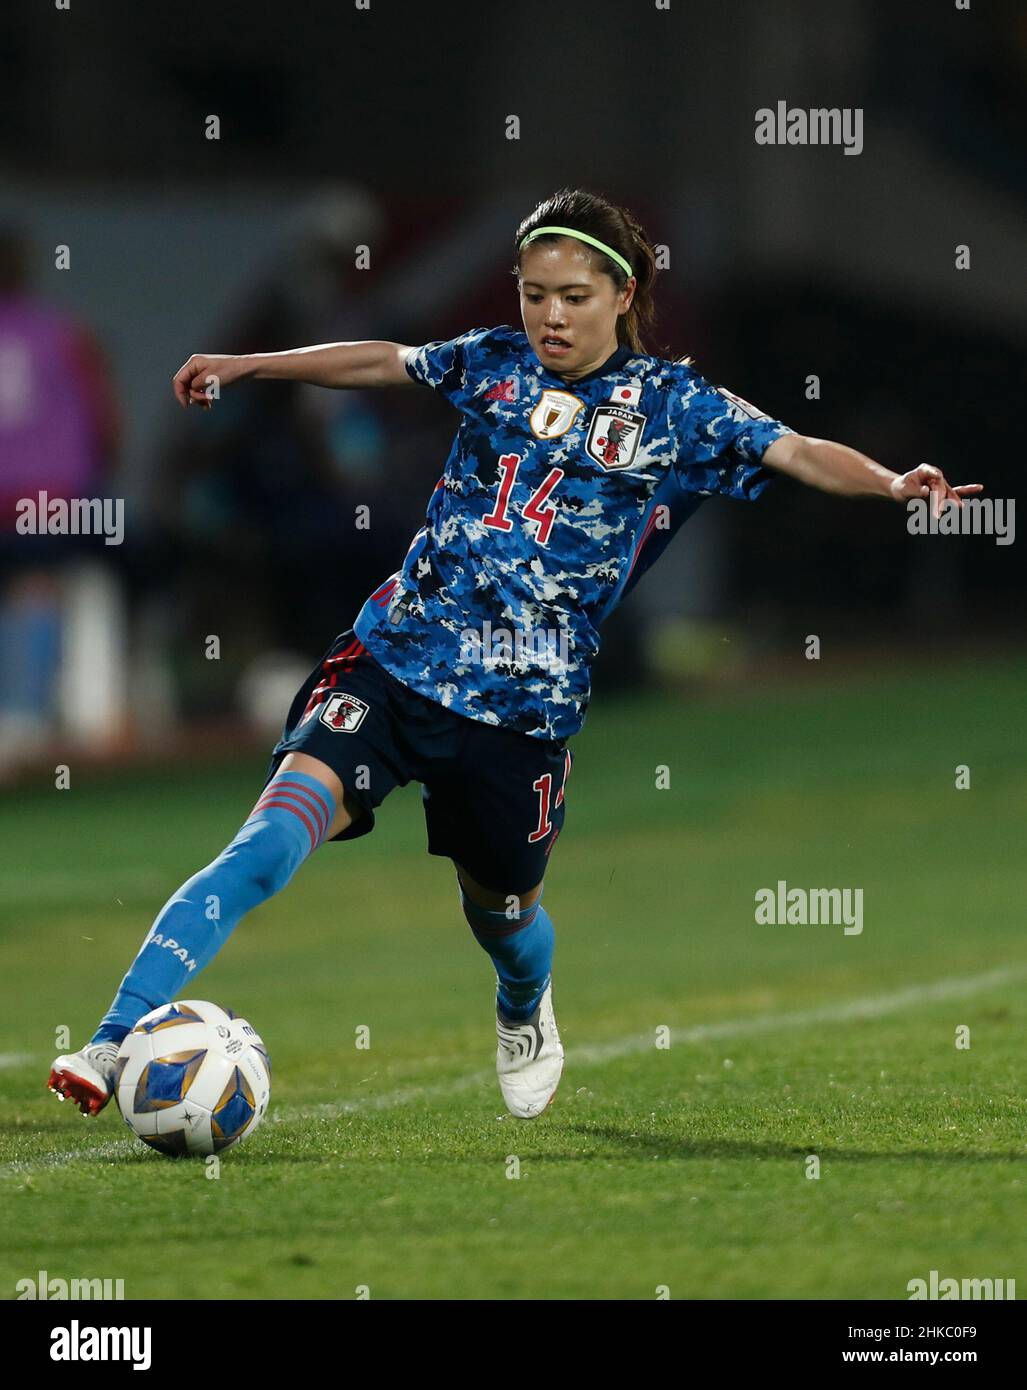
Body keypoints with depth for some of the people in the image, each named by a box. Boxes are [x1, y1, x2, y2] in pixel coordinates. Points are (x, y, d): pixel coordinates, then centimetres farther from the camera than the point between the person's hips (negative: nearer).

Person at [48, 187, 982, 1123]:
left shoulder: (673, 405, 1)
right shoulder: (494, 362, 8)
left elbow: (800, 454, -7)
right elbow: (381, 363, 24)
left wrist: (892, 482, -24)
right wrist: (248, 365, 27)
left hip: (524, 702, 0)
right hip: (396, 659, 0)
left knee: (501, 908, 17)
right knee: (273, 841, -19)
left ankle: (528, 1018, 56)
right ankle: (115, 1046, -24)